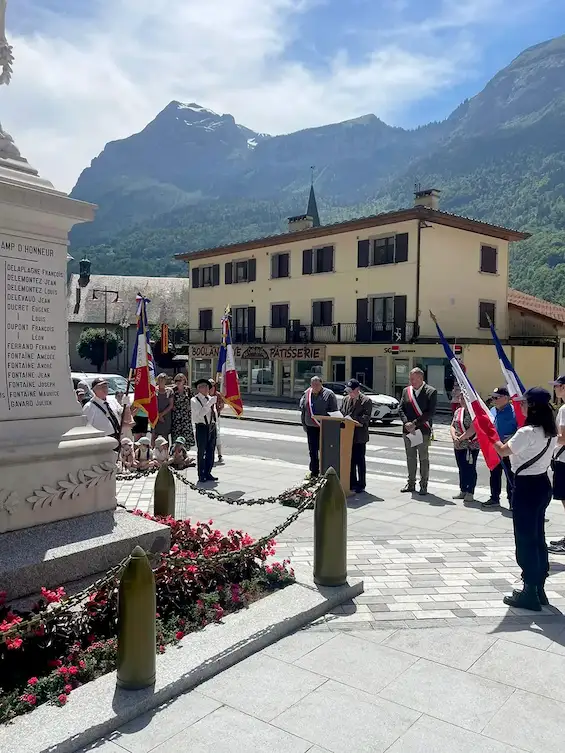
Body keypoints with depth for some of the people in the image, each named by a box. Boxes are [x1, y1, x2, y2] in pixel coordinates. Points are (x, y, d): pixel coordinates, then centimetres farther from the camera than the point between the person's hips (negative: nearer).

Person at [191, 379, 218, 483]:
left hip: (212, 426, 6)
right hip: (202, 427, -6)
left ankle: (208, 473, 23)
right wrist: (210, 403, -27)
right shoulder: (194, 400, -8)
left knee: (211, 452, 11)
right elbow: (201, 413, -23)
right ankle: (201, 476, 9)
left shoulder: (210, 398, 10)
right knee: (201, 452, 0)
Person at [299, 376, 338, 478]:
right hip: (311, 427, 4)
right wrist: (304, 424, 8)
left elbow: (333, 411, -6)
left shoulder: (329, 394, -5)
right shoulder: (306, 394, 7)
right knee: (312, 450, 10)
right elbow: (302, 410, 13)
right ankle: (314, 471, 21)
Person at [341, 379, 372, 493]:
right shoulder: (346, 399, 12)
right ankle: (352, 483, 23)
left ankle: (361, 485, 10)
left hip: (359, 436, -6)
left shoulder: (366, 401, -7)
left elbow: (366, 417, -15)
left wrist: (352, 419, -25)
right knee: (350, 460, 12)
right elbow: (342, 412, 17)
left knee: (360, 461, 1)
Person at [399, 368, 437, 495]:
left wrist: (415, 423, -17)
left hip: (423, 430, -4)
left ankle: (423, 485, 13)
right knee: (410, 458, 11)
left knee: (423, 458, 4)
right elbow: (401, 409, 6)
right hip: (408, 430, 4)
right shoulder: (406, 391, 7)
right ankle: (411, 483, 21)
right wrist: (406, 423, -9)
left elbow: (430, 412, -13)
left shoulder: (431, 391, -7)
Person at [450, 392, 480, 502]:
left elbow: (473, 429, -19)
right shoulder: (458, 411, 11)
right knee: (461, 468, 13)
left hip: (472, 445, -7)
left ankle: (470, 492, 9)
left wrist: (461, 438, -16)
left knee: (470, 468, 1)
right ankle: (463, 491, 23)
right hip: (458, 446, 7)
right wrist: (454, 436, -7)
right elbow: (452, 426, 11)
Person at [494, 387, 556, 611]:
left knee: (525, 539, 1)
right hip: (542, 484, 9)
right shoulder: (550, 432, 5)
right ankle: (538, 589, 26)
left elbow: (503, 451, -12)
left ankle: (530, 594, 8)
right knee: (537, 537, 16)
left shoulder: (527, 432, -22)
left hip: (526, 487, -9)